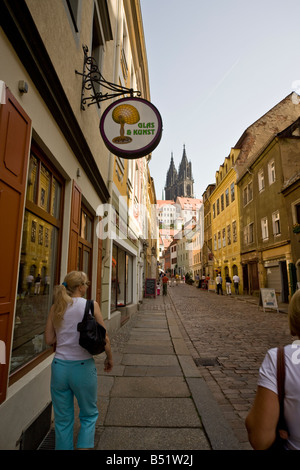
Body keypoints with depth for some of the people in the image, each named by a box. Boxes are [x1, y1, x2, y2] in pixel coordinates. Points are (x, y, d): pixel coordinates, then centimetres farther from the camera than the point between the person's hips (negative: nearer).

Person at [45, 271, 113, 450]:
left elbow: (49, 339, 4)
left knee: (63, 420, 20)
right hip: (83, 367, -3)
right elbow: (104, 338, -9)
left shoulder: (56, 307, -1)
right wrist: (109, 358, 6)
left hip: (59, 366, 4)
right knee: (89, 415, 20)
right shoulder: (91, 305, -12)